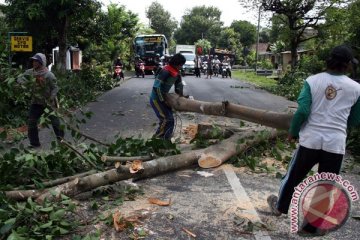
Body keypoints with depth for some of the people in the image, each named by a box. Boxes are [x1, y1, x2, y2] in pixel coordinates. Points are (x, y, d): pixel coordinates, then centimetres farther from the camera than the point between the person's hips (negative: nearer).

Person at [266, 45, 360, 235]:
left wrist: (292, 132, 3)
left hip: (311, 139, 0)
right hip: (336, 143, 0)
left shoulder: (313, 81, -4)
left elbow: (302, 111, -11)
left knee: (294, 176, 19)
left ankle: (280, 207, 39)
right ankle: (311, 226, 21)